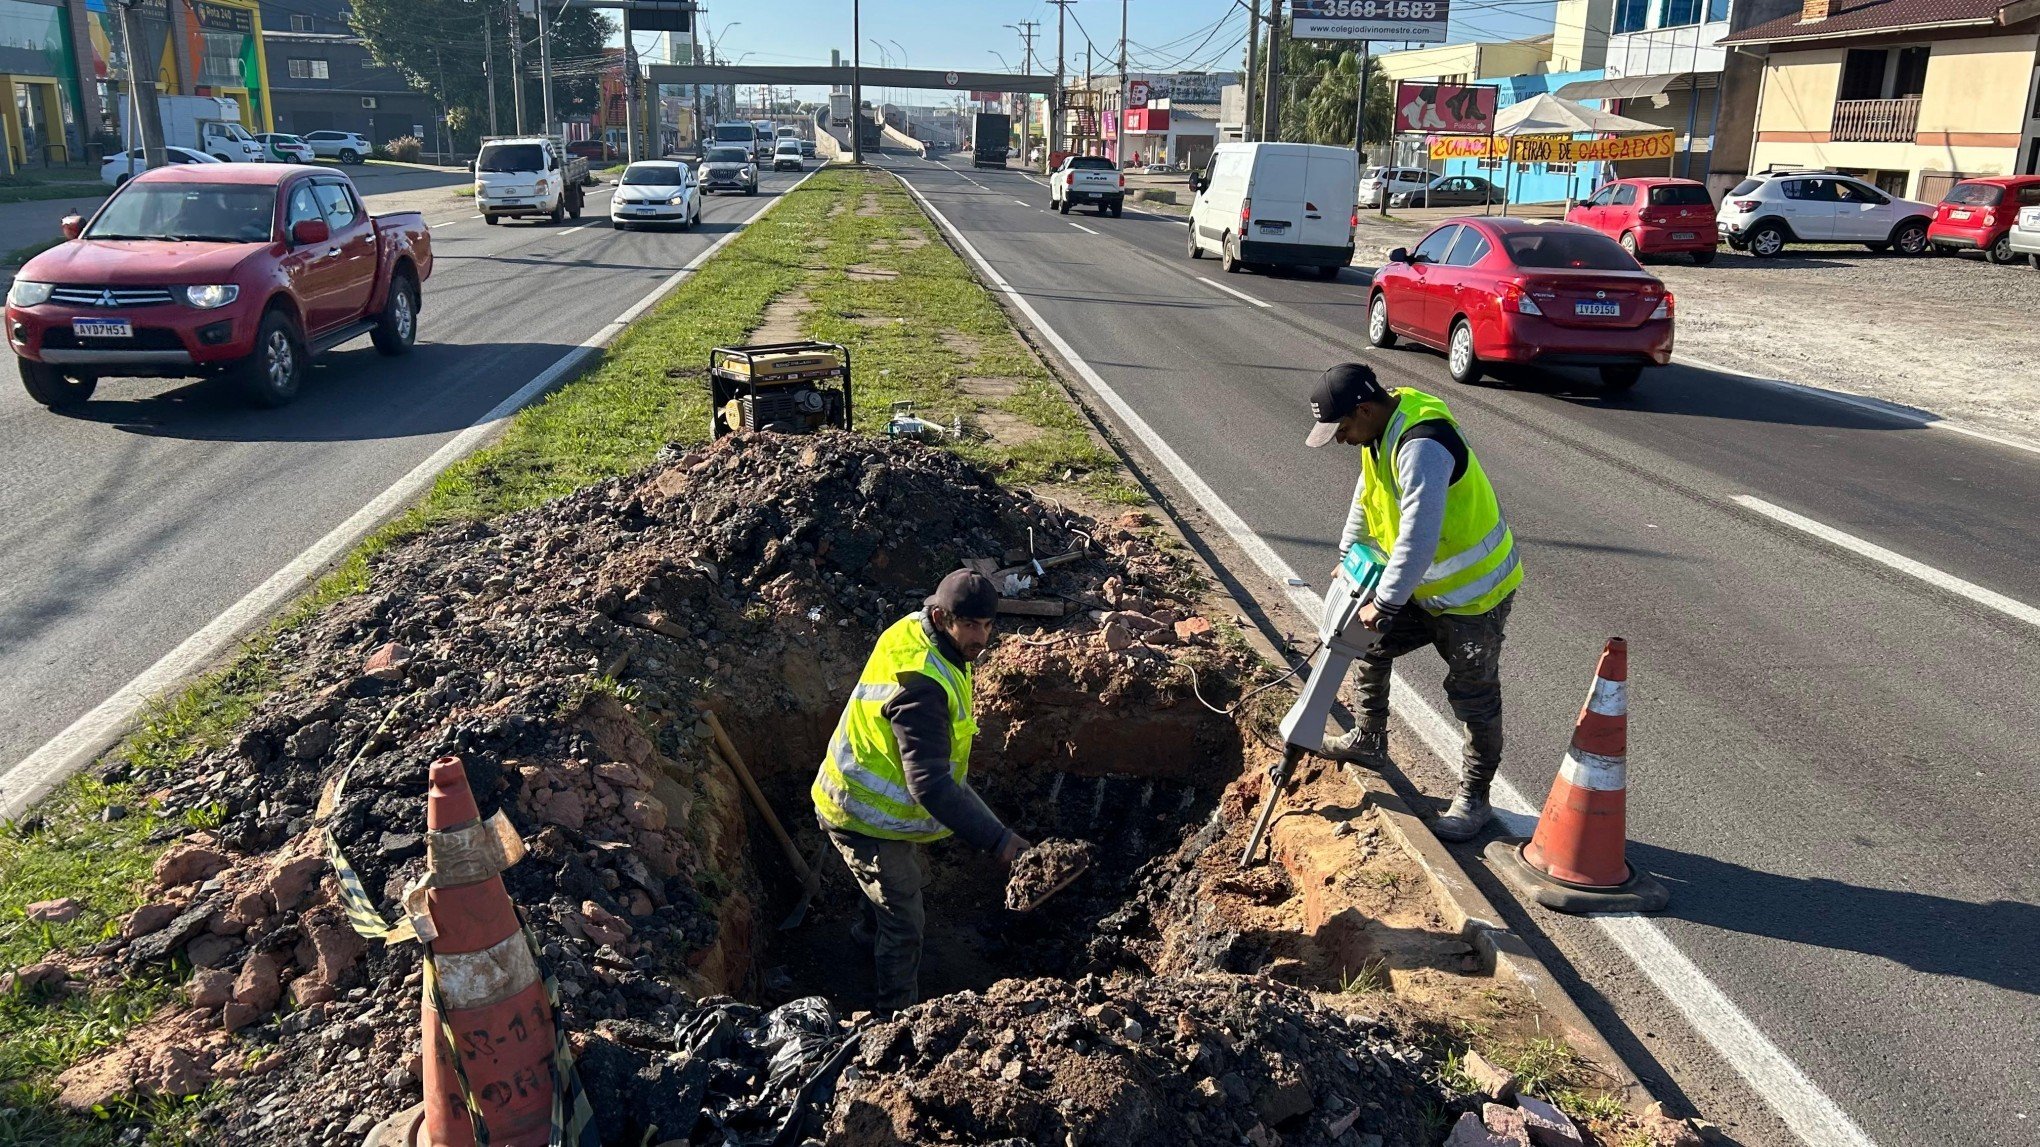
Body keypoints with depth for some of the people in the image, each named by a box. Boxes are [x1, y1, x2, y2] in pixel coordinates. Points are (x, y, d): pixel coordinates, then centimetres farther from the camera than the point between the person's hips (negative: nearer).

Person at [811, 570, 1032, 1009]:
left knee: (912, 879, 33)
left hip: (887, 801, 10)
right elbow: (929, 784, -42)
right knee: (906, 924, 3)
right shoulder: (920, 685, -38)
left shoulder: (915, 631, -7)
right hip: (866, 816, -10)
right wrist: (997, 839, -45)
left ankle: (870, 932, 62)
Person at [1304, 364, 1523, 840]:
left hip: (1474, 592, -9)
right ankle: (1368, 742, 35)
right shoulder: (1382, 430, 0)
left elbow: (1418, 538, -36)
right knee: (1371, 647, 16)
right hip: (1425, 586, 9)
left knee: (1474, 700, 3)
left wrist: (1384, 605, -28)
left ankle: (1473, 798, 19)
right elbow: (1367, 496, 18)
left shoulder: (1421, 446, -33)